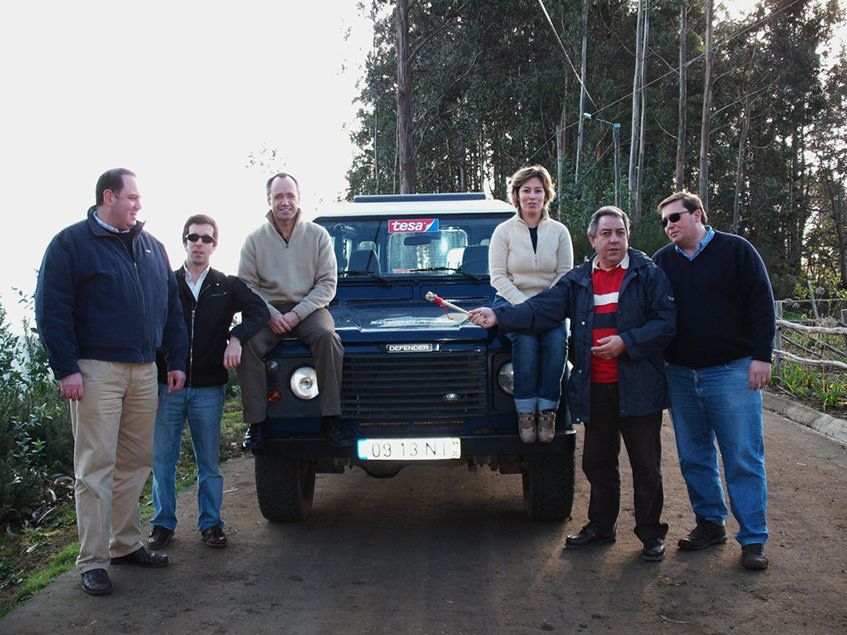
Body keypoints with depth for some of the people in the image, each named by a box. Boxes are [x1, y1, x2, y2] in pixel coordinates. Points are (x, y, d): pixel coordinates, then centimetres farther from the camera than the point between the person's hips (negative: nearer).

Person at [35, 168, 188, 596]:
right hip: (96, 369, -6)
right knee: (96, 466, -3)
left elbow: (170, 306, 18)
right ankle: (92, 562, 3)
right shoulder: (71, 243, -4)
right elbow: (51, 309, -9)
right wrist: (66, 369, -14)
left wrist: (176, 360, 11)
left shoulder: (151, 247, 15)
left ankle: (126, 545, 23)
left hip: (144, 370, 6)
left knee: (136, 463, 11)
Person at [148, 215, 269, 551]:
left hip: (209, 388, 0)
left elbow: (259, 310, -3)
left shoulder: (227, 286, 6)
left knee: (209, 462, 7)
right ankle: (163, 523, 18)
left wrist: (236, 338, -20)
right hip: (168, 385, 0)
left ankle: (210, 523, 17)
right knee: (162, 460, 5)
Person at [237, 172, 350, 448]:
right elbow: (246, 285, 3)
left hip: (308, 308, -1)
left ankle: (331, 418, -26)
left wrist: (297, 313, -14)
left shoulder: (318, 235, 1)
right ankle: (256, 422, -19)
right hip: (267, 310, 1)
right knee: (246, 342, -29)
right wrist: (270, 314, -14)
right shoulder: (255, 239, 3)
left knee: (327, 337, -33)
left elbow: (327, 283, -2)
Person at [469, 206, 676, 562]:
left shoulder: (649, 274, -1)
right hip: (595, 388, 4)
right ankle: (600, 526, 29)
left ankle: (651, 533, 18)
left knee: (646, 465, 5)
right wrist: (499, 317, -15)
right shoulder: (578, 280, 8)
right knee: (597, 462, 14)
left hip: (638, 387, -3)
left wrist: (626, 342, -18)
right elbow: (541, 309, -1)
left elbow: (666, 322, -7)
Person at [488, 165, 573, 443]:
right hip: (511, 302, -1)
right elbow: (498, 277, -4)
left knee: (557, 341, -30)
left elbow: (565, 275, 3)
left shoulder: (559, 231, 6)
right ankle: (526, 413, -22)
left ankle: (547, 411, -19)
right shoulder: (503, 231, 1)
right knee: (525, 340, -32)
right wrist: (524, 305, -17)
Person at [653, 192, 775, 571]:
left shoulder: (736, 251, -1)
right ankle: (710, 523, 24)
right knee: (694, 457, 10)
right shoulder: (662, 261, 10)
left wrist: (761, 356, -9)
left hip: (731, 371, -4)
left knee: (744, 459, -3)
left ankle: (753, 539, 4)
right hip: (680, 374, 5)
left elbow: (761, 305, -3)